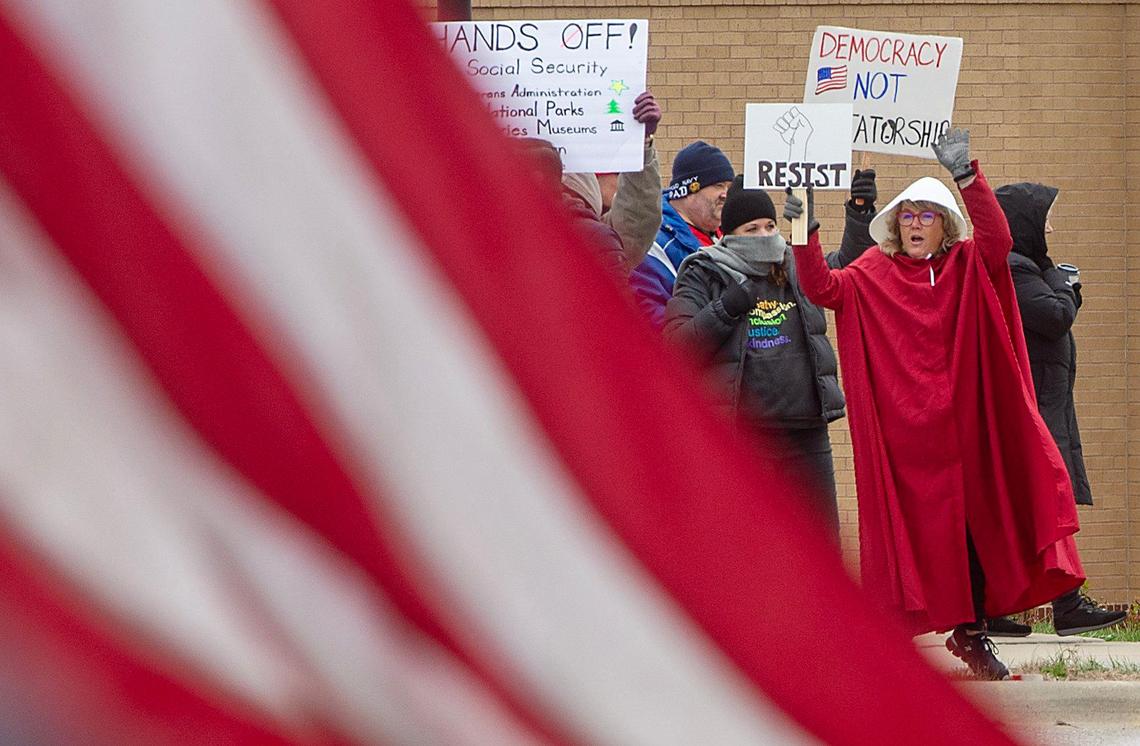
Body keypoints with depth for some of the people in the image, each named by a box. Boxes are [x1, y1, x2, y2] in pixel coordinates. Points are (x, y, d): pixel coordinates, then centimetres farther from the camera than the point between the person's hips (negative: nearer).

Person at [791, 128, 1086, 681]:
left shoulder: (968, 269, 5)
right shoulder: (873, 278, 5)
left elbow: (996, 238, -15)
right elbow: (821, 287, -8)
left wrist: (967, 175, -26)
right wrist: (805, 233, -21)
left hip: (960, 426, 1)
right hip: (898, 429, -1)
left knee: (971, 523, 4)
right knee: (902, 529, -2)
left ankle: (972, 632, 15)